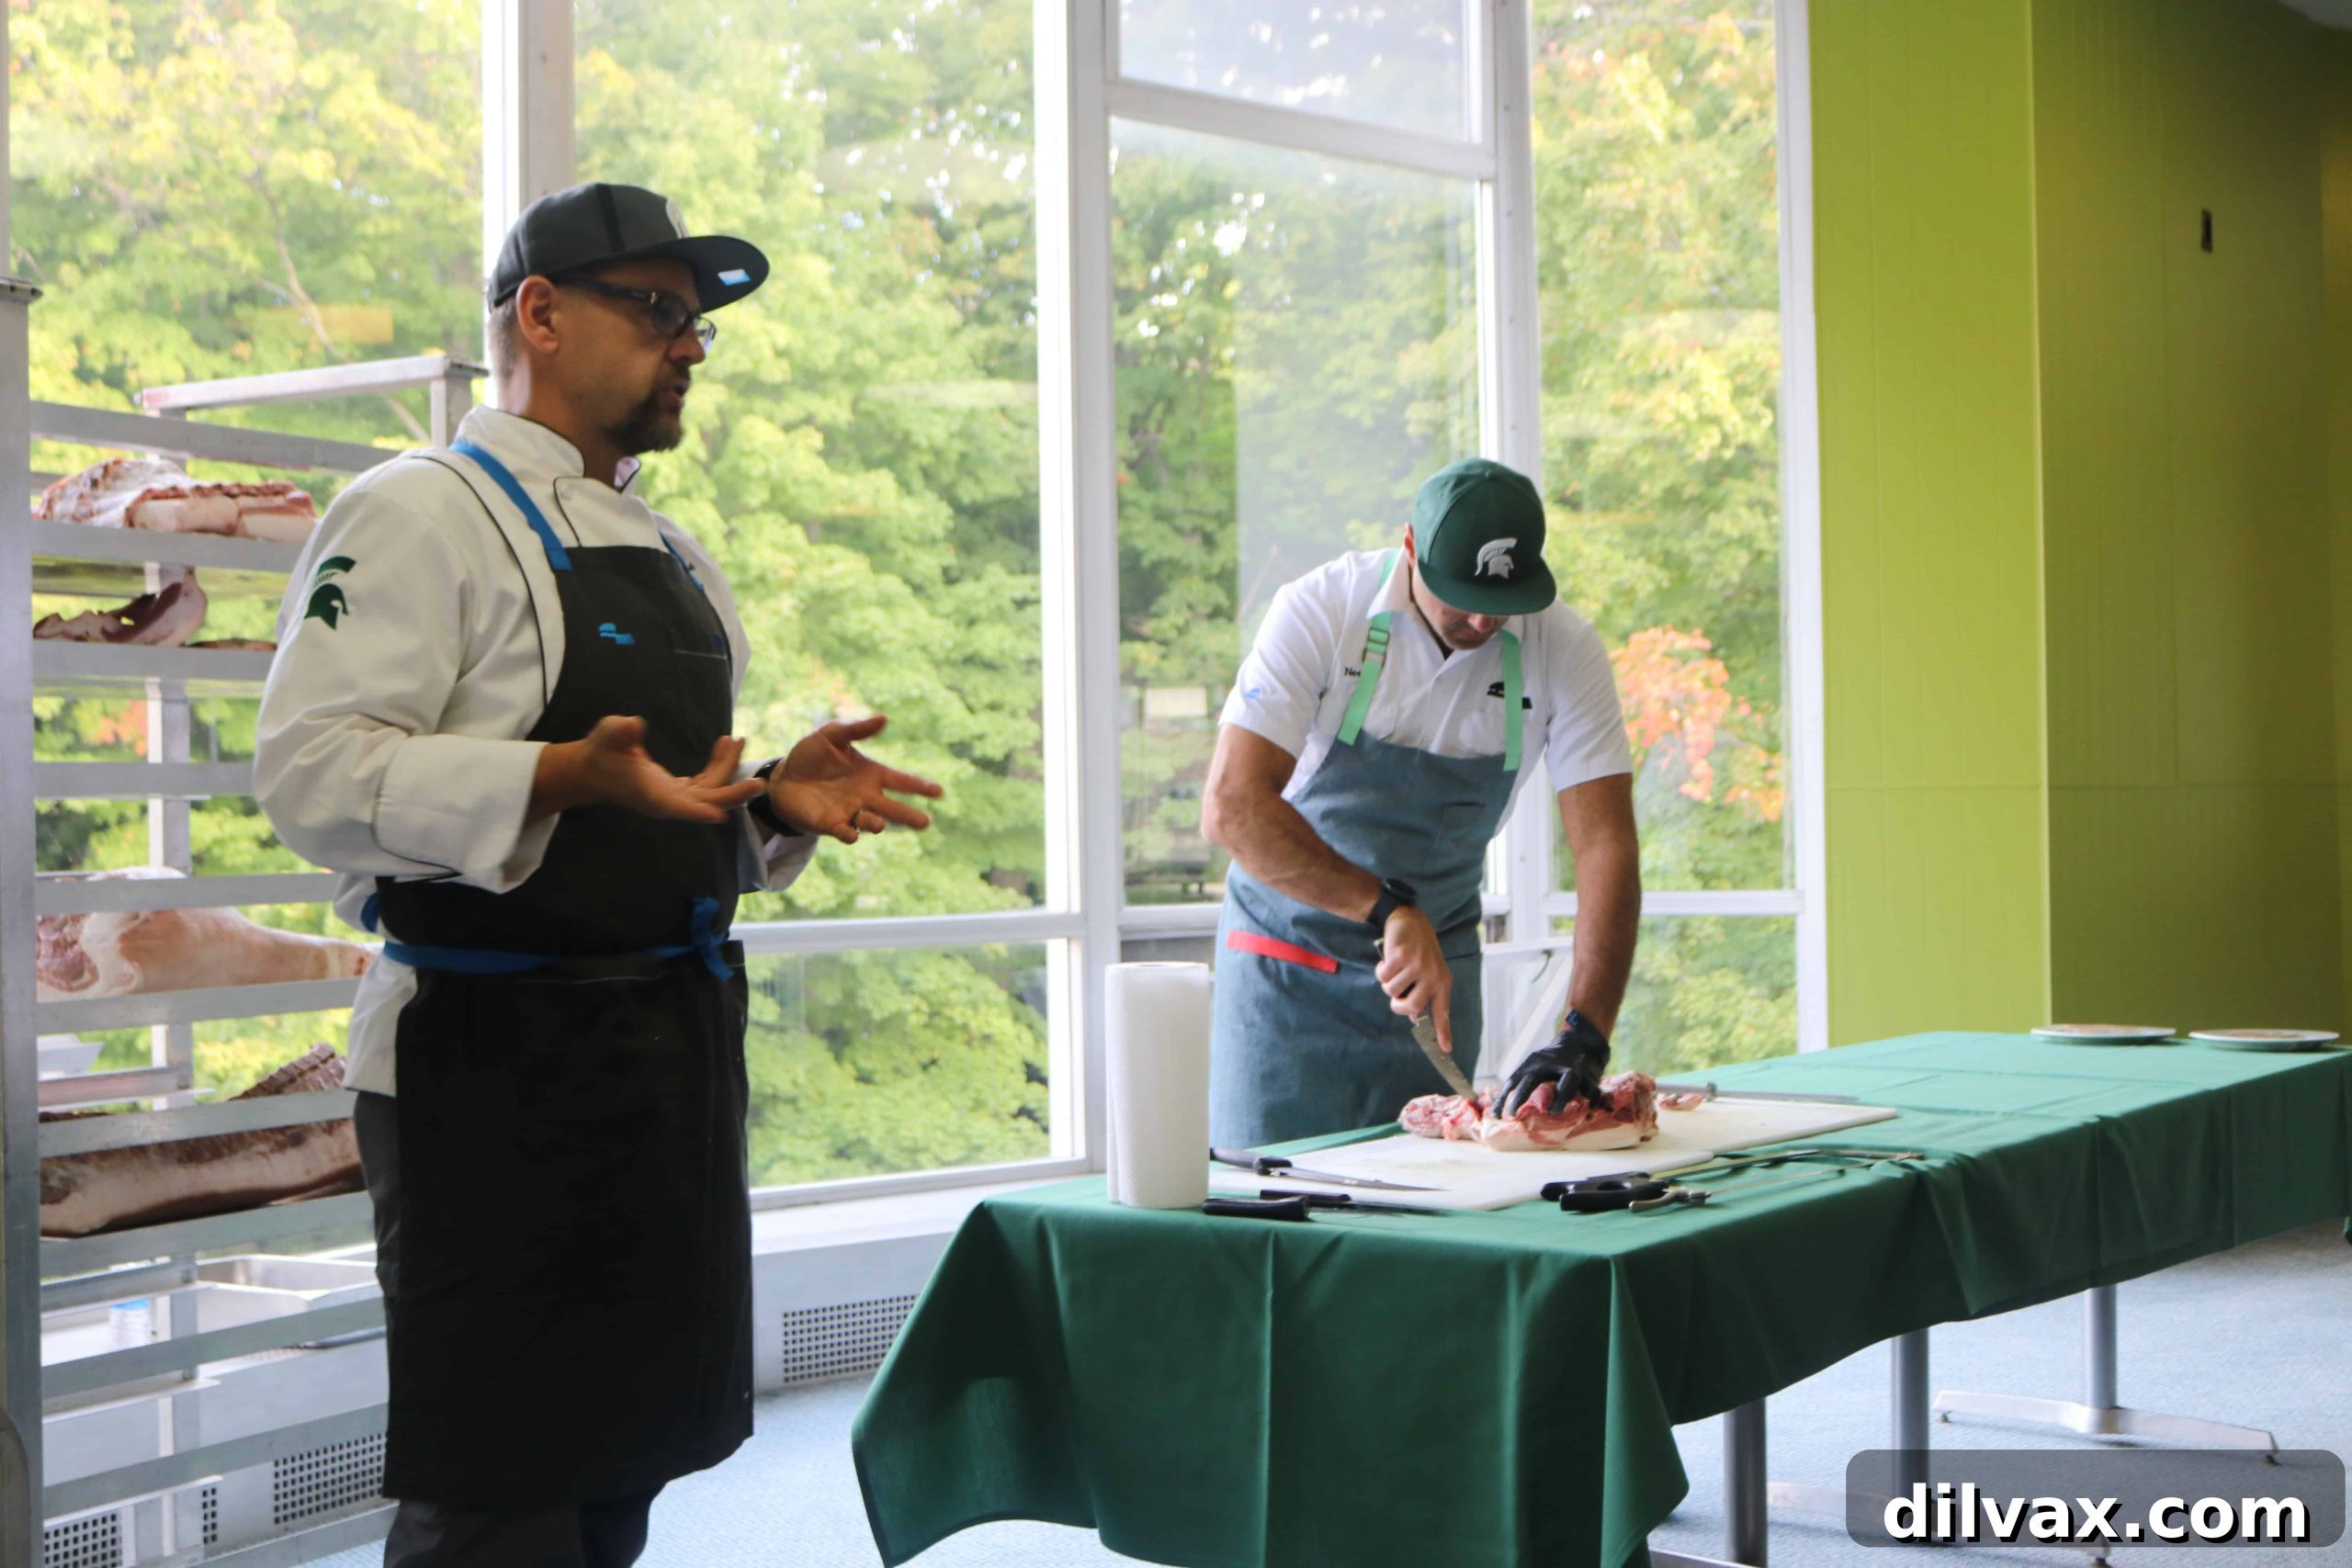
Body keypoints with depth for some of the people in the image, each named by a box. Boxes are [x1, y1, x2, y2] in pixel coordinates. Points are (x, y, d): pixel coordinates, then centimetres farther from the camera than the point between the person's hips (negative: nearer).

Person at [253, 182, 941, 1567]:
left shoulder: (675, 557, 20)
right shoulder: (424, 515, -6)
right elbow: (316, 770, -18)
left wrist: (780, 802, 4)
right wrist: (566, 776, -29)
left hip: (675, 1061, 8)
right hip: (500, 1072, -8)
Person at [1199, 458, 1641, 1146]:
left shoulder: (1564, 649, -12)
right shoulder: (1320, 611, -20)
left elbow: (1606, 844, -15)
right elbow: (1231, 806, -27)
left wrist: (1584, 1036, -28)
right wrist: (1388, 909, -36)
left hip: (1436, 961, 3)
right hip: (1290, 958, -2)